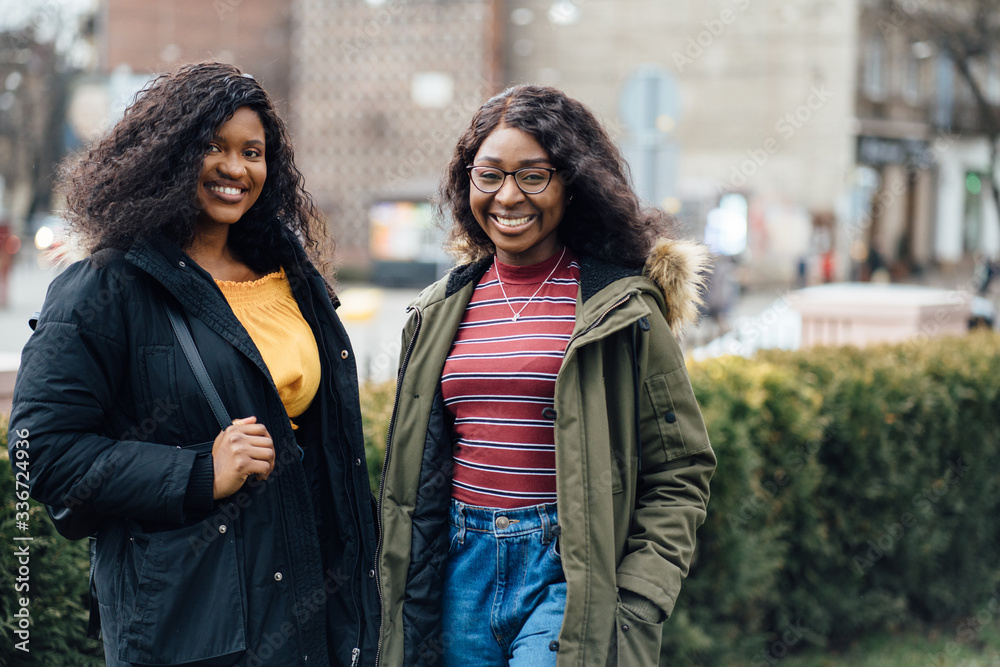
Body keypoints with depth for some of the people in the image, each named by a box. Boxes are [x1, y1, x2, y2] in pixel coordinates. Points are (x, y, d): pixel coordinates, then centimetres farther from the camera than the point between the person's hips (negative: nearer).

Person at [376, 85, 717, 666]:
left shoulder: (623, 308, -3)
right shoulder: (441, 310, 11)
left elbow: (680, 474, -3)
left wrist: (636, 609, -11)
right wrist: (399, 591, 15)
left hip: (568, 572, -4)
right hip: (461, 569, 4)